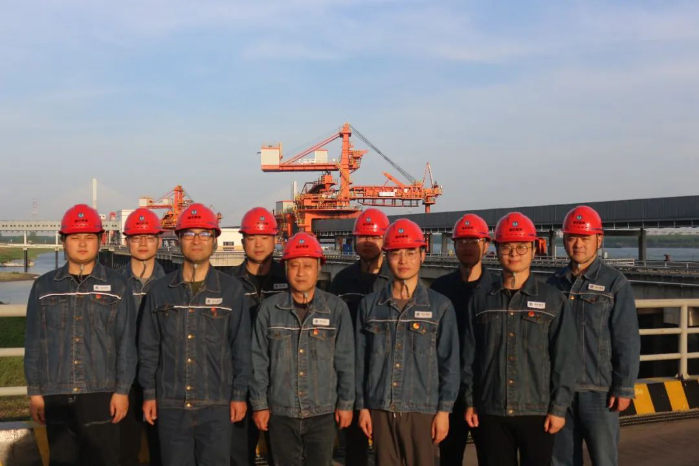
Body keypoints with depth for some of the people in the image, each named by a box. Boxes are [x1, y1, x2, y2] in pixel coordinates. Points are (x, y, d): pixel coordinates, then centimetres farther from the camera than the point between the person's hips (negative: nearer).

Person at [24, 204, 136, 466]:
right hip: (56, 396, 2)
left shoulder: (116, 286, 3)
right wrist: (34, 392, 4)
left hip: (101, 394, -2)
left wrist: (122, 390, -4)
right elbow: (34, 343, 8)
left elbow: (126, 343, 1)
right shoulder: (44, 286, 8)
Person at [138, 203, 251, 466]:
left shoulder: (231, 290, 1)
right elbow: (148, 347, 8)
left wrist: (239, 395, -1)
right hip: (170, 404, 2)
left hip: (216, 405, -1)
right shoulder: (160, 290, 5)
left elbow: (241, 346, 2)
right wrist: (149, 393, 5)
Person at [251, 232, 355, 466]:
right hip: (281, 413, 1)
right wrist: (259, 404, 3)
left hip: (323, 412, -1)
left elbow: (345, 360, 1)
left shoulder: (336, 308, -3)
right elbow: (259, 360, 3)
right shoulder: (270, 308, -1)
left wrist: (346, 403, 2)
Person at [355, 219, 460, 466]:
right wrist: (362, 406, 5)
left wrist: (444, 409, -5)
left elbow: (449, 363, 0)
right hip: (381, 409, 2)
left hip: (423, 410, -2)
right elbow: (361, 361, 8)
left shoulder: (440, 306, 1)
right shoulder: (370, 305, 6)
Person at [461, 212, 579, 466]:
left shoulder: (552, 299, 1)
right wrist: (470, 402, 4)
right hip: (490, 412, 2)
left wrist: (559, 408, -6)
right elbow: (469, 355, 8)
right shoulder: (481, 299, 6)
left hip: (537, 412, -1)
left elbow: (565, 358, -1)